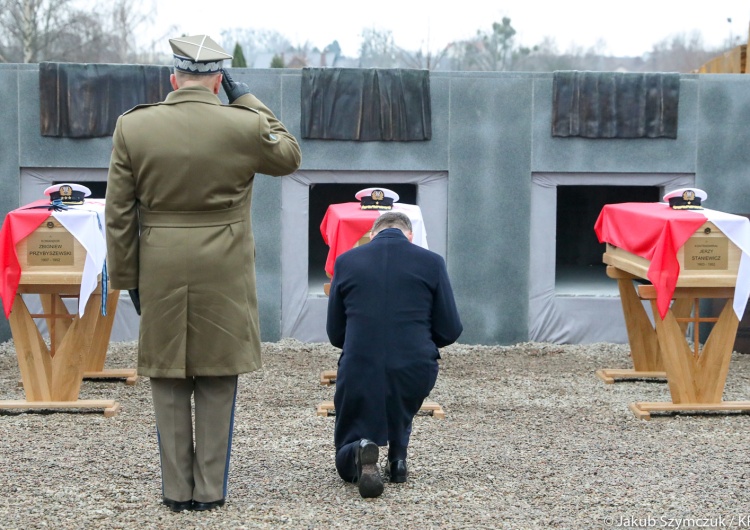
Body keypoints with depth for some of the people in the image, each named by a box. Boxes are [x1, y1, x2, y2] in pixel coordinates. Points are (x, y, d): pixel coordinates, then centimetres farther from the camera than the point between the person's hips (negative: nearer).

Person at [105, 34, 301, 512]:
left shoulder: (132, 128, -3)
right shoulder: (245, 127, -9)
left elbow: (119, 215, 0)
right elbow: (290, 156, 13)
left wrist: (128, 277, 8)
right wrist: (248, 100, 10)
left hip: (160, 275, 1)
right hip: (224, 276, -1)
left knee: (169, 386, 11)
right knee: (218, 386, 9)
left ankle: (177, 490, 16)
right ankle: (210, 490, 13)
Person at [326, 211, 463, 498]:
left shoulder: (345, 262, 5)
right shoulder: (431, 262, 2)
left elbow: (335, 334, 9)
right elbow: (450, 331, 4)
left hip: (358, 370, 0)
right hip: (415, 371, 1)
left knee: (346, 463, 18)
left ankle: (362, 452, -17)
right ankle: (398, 458, 22)